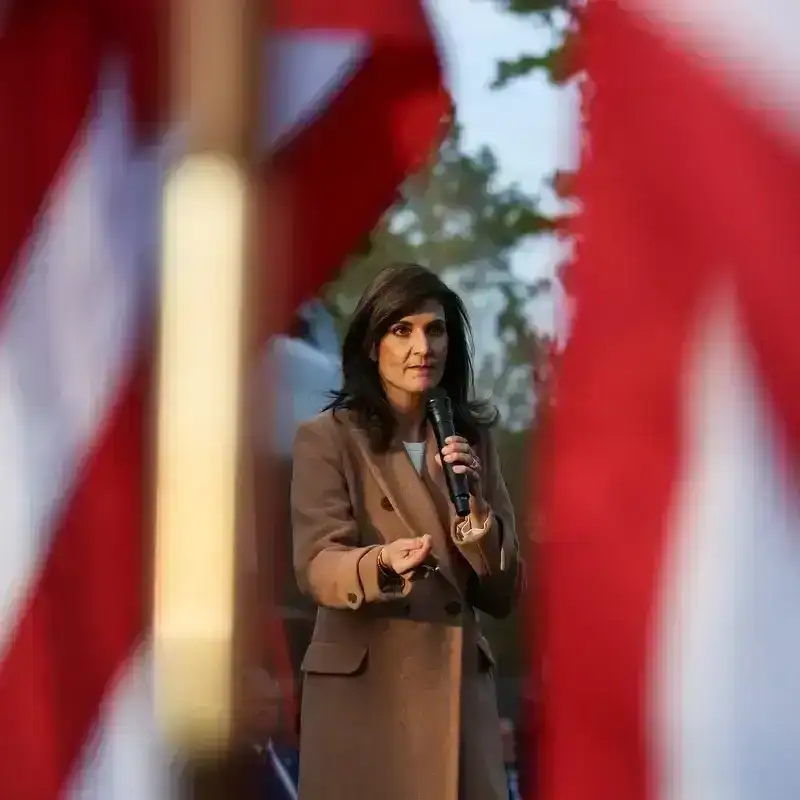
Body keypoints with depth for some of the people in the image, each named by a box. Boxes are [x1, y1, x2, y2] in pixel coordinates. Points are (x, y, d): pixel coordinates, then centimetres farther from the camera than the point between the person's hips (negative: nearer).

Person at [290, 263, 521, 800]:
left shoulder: (472, 440, 10)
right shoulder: (328, 439, -2)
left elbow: (502, 595, 6)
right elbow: (317, 566, -15)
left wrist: (473, 504, -10)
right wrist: (383, 564, -35)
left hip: (458, 690, 3)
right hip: (363, 692, -3)